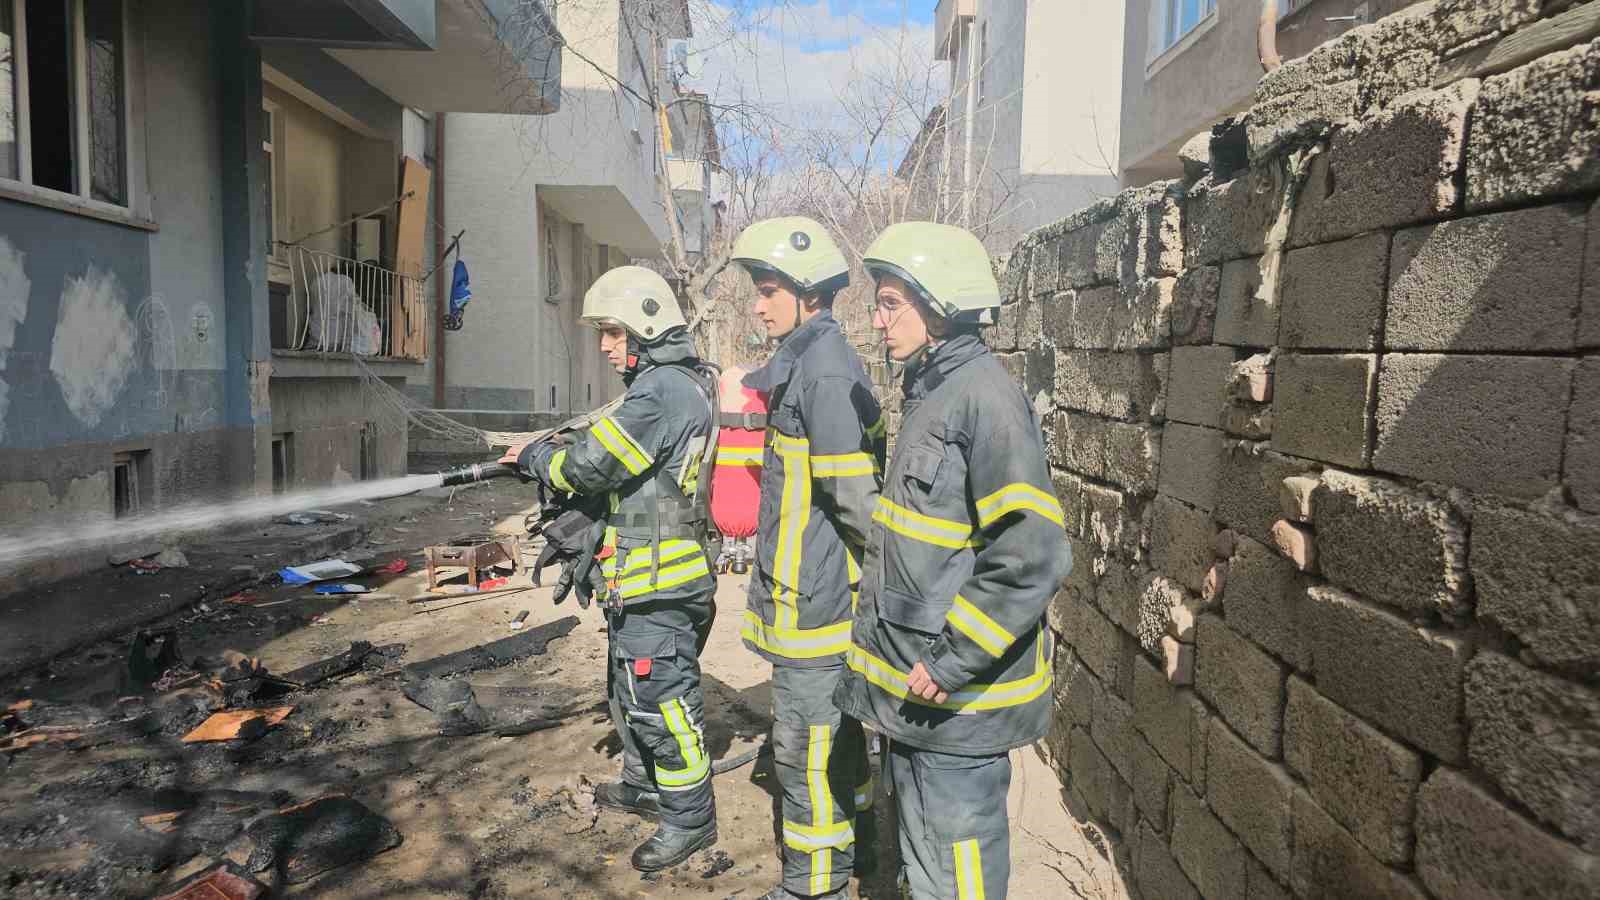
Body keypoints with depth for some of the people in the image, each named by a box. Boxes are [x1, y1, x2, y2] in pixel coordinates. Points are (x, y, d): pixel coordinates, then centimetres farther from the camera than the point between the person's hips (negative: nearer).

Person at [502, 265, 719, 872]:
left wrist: (534, 457, -1)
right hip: (646, 581, 11)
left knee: (660, 697, 0)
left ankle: (689, 818, 13)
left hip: (657, 583, -11)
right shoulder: (681, 383, 13)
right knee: (631, 691, 23)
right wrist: (552, 464, 4)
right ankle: (644, 787, 39)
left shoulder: (663, 389, -20)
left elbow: (591, 466, -21)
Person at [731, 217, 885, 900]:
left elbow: (855, 495, -21)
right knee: (834, 728, 22)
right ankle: (848, 843, 39)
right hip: (812, 586, 10)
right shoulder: (800, 363, 11)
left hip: (813, 598, -10)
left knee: (804, 746, 2)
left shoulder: (825, 373, -21)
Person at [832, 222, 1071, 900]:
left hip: (958, 694, -9)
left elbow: (1032, 557, -26)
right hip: (916, 687, 9)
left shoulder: (984, 397, -20)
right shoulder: (929, 392, 11)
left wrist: (952, 662, -22)